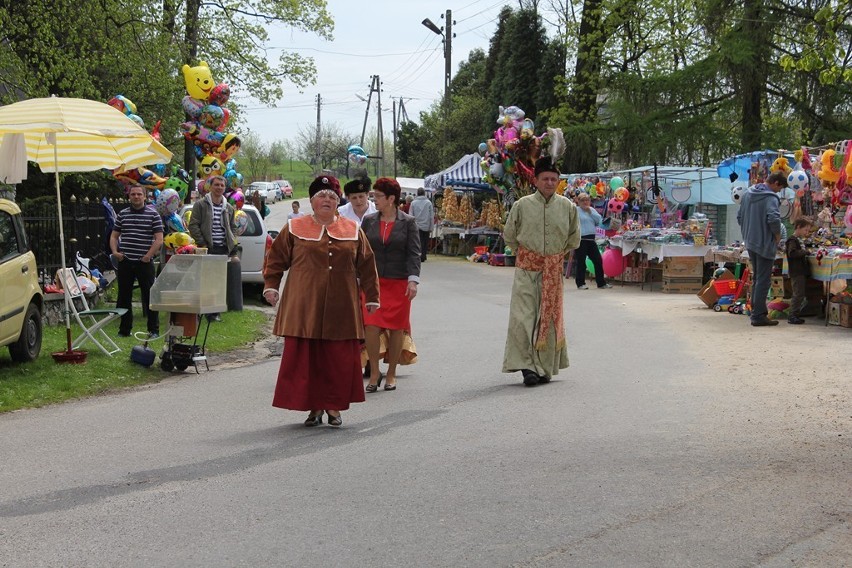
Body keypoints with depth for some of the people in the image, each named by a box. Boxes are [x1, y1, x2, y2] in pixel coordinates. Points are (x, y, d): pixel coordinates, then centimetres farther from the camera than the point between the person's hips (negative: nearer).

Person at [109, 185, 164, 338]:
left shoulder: (153, 214, -1)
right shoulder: (122, 214, 10)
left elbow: (159, 239, -5)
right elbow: (114, 236, 16)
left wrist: (148, 256, -12)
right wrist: (114, 251, -1)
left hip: (144, 262, -3)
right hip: (125, 262, 3)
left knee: (149, 296, 0)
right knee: (124, 297, 8)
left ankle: (153, 330, 8)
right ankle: (124, 329, 18)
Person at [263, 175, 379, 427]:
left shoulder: (353, 231, 10)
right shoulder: (294, 228, 6)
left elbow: (366, 266, 12)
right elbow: (276, 258, 10)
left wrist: (372, 297, 11)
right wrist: (270, 286, 0)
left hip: (341, 307, 1)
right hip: (304, 306, -1)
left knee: (339, 358, 1)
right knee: (305, 357, -2)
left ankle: (333, 405, 13)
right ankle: (313, 407, 8)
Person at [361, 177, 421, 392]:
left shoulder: (408, 222, 0)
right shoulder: (369, 221, 8)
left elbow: (414, 253, -4)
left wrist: (413, 280, -14)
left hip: (399, 283, -1)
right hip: (373, 282, 2)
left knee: (397, 328, 4)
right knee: (371, 326, -9)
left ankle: (391, 374, 16)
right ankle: (374, 373, 1)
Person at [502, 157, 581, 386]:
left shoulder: (568, 207, 2)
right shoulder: (522, 205, -3)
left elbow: (574, 239, 16)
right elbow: (509, 236, 9)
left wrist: (559, 254, 12)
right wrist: (525, 253, 8)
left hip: (553, 270, 2)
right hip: (526, 269, -2)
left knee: (549, 318, 6)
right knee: (523, 316, -11)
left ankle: (545, 367, 15)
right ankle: (527, 366, -9)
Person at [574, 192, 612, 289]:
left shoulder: (591, 210, 15)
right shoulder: (576, 210, -4)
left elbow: (599, 220, 4)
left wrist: (590, 211, -3)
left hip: (591, 239, 6)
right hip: (581, 239, -6)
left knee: (598, 260, 7)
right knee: (581, 262, -1)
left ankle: (601, 282, 15)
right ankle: (581, 283, 9)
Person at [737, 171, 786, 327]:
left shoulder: (748, 193, 9)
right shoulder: (771, 198, -17)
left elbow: (739, 216, 15)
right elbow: (773, 218, -30)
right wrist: (777, 235, -13)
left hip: (750, 242, 8)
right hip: (765, 244, -8)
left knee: (757, 278, 19)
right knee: (763, 280, -3)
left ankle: (756, 311, 23)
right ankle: (758, 316, -2)